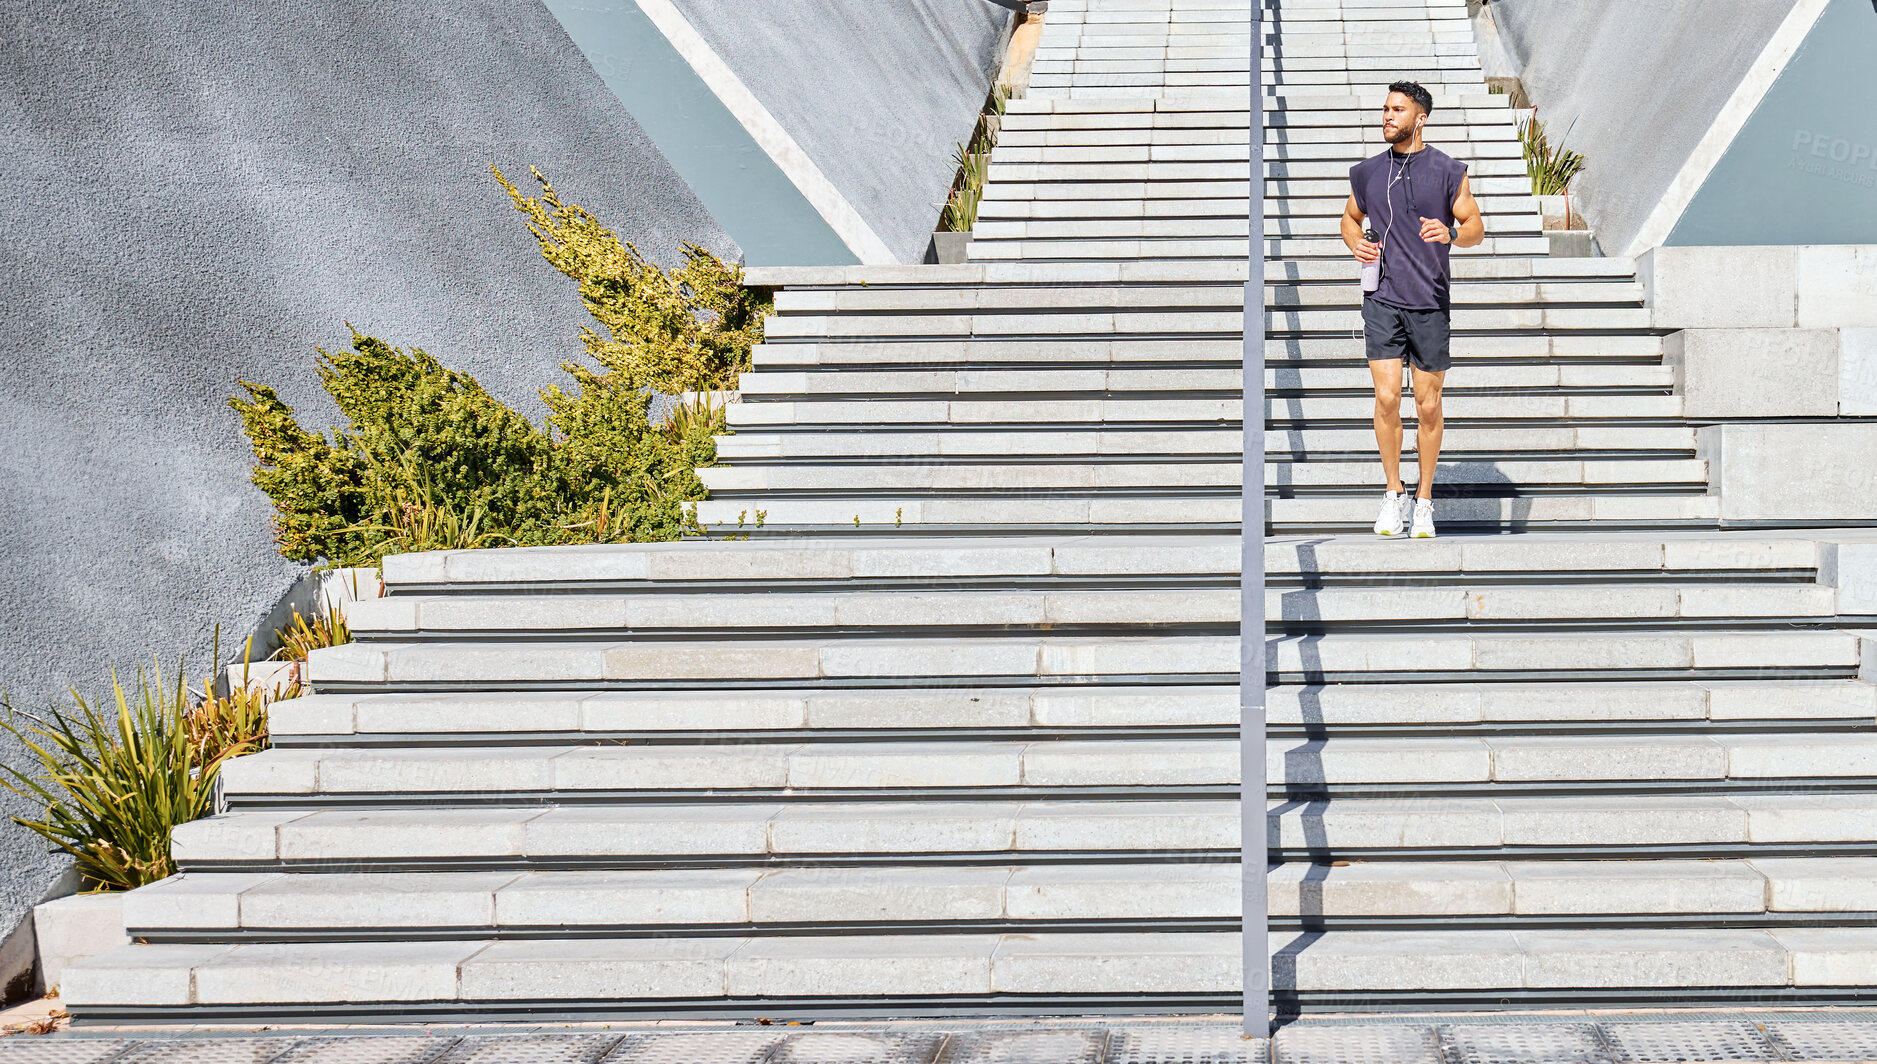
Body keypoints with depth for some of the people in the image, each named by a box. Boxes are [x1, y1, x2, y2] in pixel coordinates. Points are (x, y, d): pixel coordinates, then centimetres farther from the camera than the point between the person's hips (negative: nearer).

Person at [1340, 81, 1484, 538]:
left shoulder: (1448, 170, 2)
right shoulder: (1367, 173, 10)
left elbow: (1476, 226, 5)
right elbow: (1350, 217, 25)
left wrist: (1450, 233, -18)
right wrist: (1356, 242, 2)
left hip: (1430, 303, -1)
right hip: (1382, 299, 1)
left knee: (1428, 406, 3)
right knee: (1387, 398, -9)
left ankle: (1424, 500, 15)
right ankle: (1393, 494, 6)